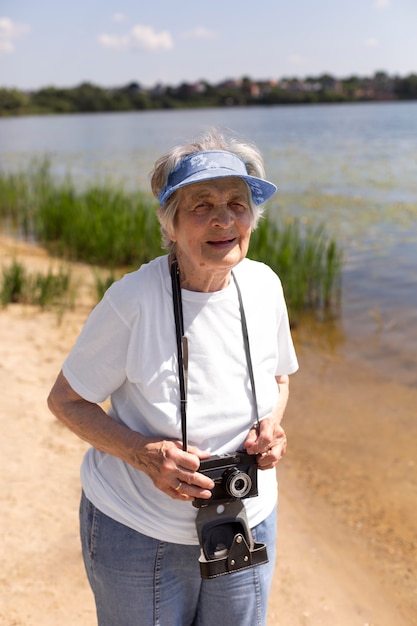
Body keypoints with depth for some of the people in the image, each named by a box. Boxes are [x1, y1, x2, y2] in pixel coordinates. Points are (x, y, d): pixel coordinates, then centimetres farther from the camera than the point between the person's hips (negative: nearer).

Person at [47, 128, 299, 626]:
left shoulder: (263, 286, -8)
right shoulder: (133, 300, -22)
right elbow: (65, 400, -11)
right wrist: (145, 454, -25)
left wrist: (271, 425, -12)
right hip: (138, 533, -3)